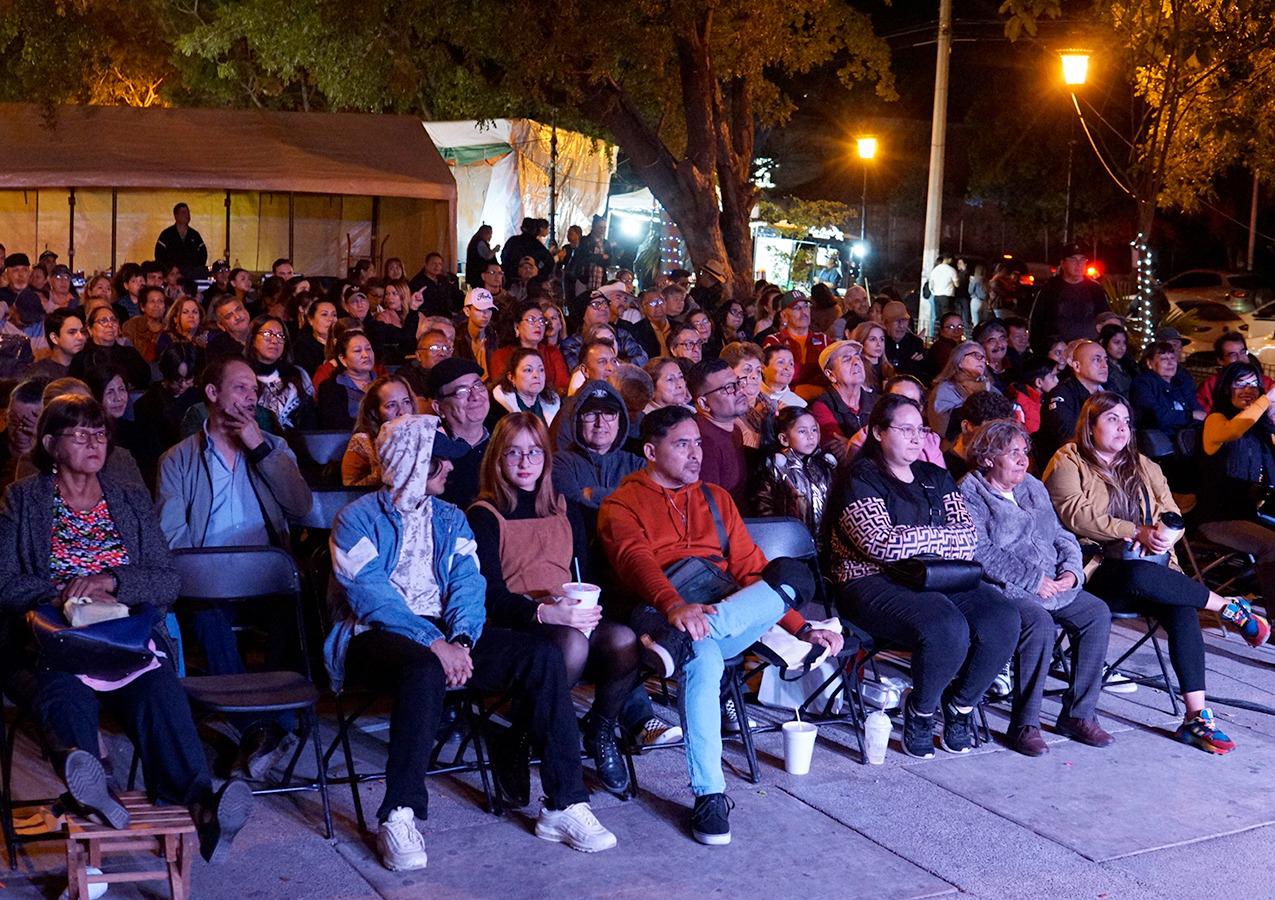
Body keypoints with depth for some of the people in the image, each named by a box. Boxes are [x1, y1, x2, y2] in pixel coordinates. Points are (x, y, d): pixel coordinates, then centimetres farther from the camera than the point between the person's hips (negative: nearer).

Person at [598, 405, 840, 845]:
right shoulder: (622, 505, 8)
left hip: (736, 618, 4)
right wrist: (675, 606, -35)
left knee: (793, 576, -27)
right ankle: (710, 795, -36)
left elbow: (750, 568, 22)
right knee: (702, 659, -41)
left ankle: (680, 642, -41)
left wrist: (802, 628, 10)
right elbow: (637, 562, -13)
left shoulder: (715, 498, 25)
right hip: (662, 616, -4)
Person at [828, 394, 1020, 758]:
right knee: (946, 628, -33)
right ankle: (920, 710, -5)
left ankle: (961, 703, 3)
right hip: (875, 583, -6)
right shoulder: (861, 479, -2)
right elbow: (882, 543, -16)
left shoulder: (936, 478, 19)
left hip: (941, 579, 6)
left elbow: (970, 536, 8)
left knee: (1002, 620, -20)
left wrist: (914, 540, -10)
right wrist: (943, 536, -5)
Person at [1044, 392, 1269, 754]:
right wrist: (1137, 532, -15)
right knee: (1139, 576, -38)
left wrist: (1166, 532, -9)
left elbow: (1172, 515, 16)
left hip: (1152, 569, 5)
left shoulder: (1143, 466, 23)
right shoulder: (1069, 462, 5)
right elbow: (1077, 515, -10)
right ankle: (1229, 608, -16)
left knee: (1182, 612, -27)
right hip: (1097, 572, -5)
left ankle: (1196, 716, -27)